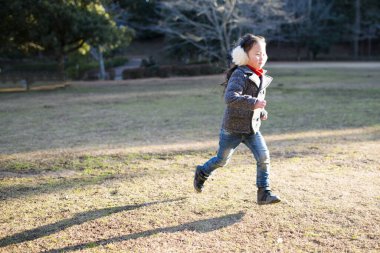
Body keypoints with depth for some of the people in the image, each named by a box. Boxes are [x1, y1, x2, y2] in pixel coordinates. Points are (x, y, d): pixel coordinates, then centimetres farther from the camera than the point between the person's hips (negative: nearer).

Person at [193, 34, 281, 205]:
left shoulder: (260, 77, 8)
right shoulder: (240, 75, -19)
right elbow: (230, 97, -34)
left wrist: (262, 112, 10)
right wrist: (254, 103, -40)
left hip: (252, 128, 6)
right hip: (233, 128, -6)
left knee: (264, 157, -8)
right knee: (222, 160, 11)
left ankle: (264, 193, 1)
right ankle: (202, 173, 40)